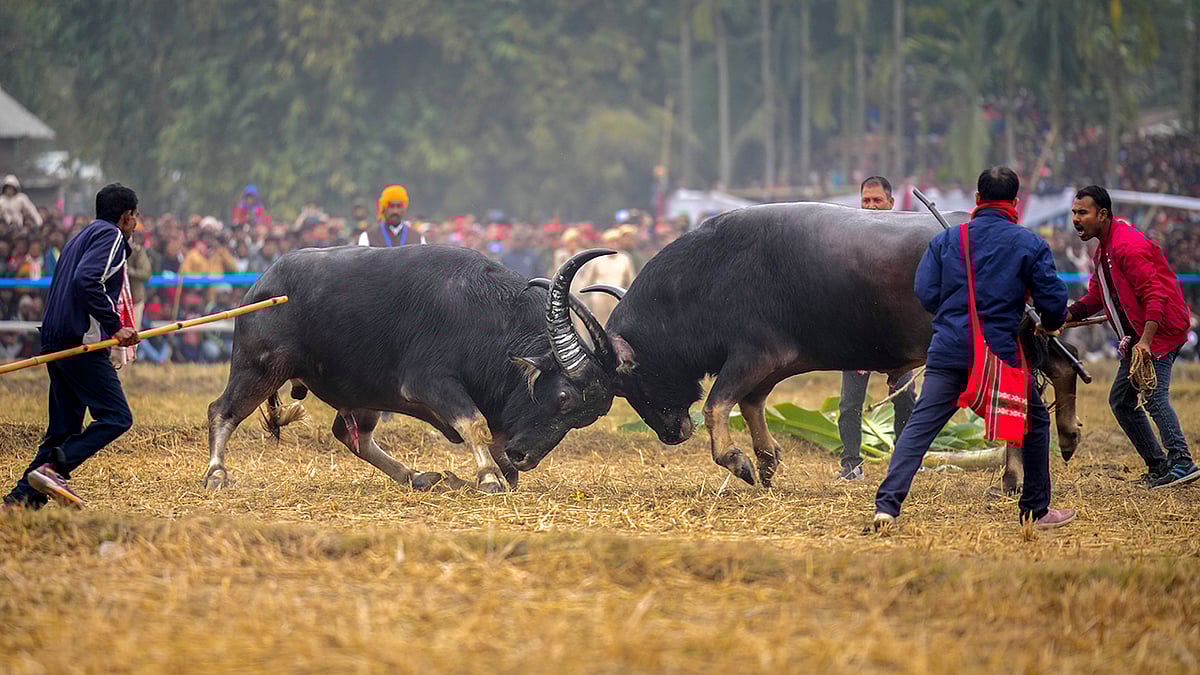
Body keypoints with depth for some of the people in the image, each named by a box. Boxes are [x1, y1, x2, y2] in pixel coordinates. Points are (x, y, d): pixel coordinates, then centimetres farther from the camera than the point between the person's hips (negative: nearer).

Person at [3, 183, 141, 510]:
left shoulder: (80, 237, 26)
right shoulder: (111, 235, -4)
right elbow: (86, 280, -20)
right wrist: (115, 326, -19)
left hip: (54, 342, 10)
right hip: (82, 341, -10)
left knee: (65, 426, 12)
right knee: (116, 417, -12)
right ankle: (53, 469, -24)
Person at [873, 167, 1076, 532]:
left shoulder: (946, 239, 5)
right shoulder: (1030, 244, 1)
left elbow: (925, 293, 3)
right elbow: (1053, 300, 1)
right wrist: (1051, 324, 24)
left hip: (949, 351, 1)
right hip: (1003, 351, -1)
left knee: (919, 426, -2)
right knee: (1035, 421, 19)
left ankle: (887, 505, -16)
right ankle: (1036, 510, 23)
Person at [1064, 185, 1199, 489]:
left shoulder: (1128, 246, -18)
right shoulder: (1103, 252, 15)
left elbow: (1156, 294, -24)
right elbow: (1095, 298, 22)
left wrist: (1145, 342, -31)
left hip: (1161, 330, -11)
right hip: (1136, 338, 11)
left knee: (1153, 395, -22)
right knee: (1120, 400, 10)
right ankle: (1158, 466, 12)